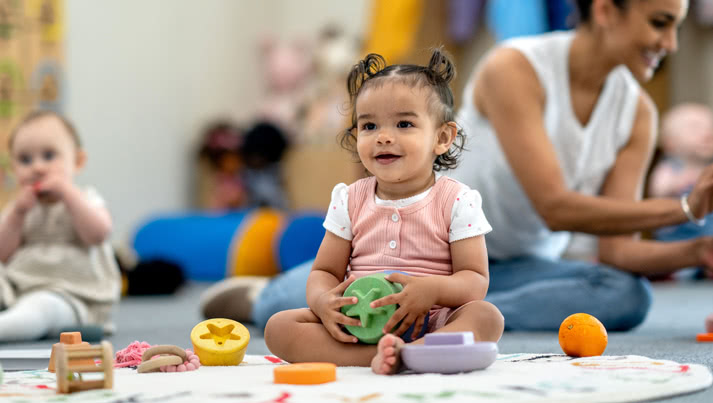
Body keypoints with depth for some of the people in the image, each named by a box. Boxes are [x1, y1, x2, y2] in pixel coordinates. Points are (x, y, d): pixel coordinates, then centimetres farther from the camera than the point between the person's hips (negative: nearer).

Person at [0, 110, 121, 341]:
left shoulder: (84, 200, 9)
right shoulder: (21, 207, 19)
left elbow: (98, 234, -15)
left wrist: (67, 192, -13)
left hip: (68, 294, -6)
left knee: (40, 306, -39)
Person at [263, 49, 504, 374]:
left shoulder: (456, 201, 1)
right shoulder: (350, 200, 10)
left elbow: (476, 281, -4)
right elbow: (324, 271, 11)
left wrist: (433, 289, -27)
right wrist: (323, 301, -15)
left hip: (429, 323, -3)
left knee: (487, 316, -31)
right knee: (279, 327, -20)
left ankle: (405, 354, -54)